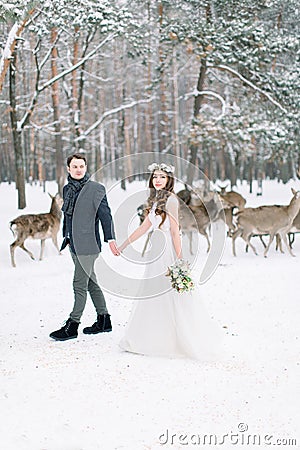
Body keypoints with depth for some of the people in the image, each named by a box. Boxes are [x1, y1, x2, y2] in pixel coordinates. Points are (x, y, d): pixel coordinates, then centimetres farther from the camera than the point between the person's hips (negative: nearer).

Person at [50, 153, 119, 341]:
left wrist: (110, 239, -16)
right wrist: (67, 237, 23)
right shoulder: (67, 189, 10)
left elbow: (105, 215, -11)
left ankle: (73, 325, 3)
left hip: (88, 245, -8)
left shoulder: (96, 189, -10)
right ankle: (104, 320, 25)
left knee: (79, 284, -5)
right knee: (91, 282, 15)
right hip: (75, 244, 8)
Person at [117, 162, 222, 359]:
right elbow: (144, 227, 18)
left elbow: (175, 231, -16)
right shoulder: (155, 200, 13)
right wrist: (123, 246, 20)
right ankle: (153, 340, 22)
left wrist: (179, 258, -18)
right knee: (153, 295, 12)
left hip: (168, 250, -9)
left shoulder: (170, 199, -12)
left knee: (172, 297, -3)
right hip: (157, 250, 9)